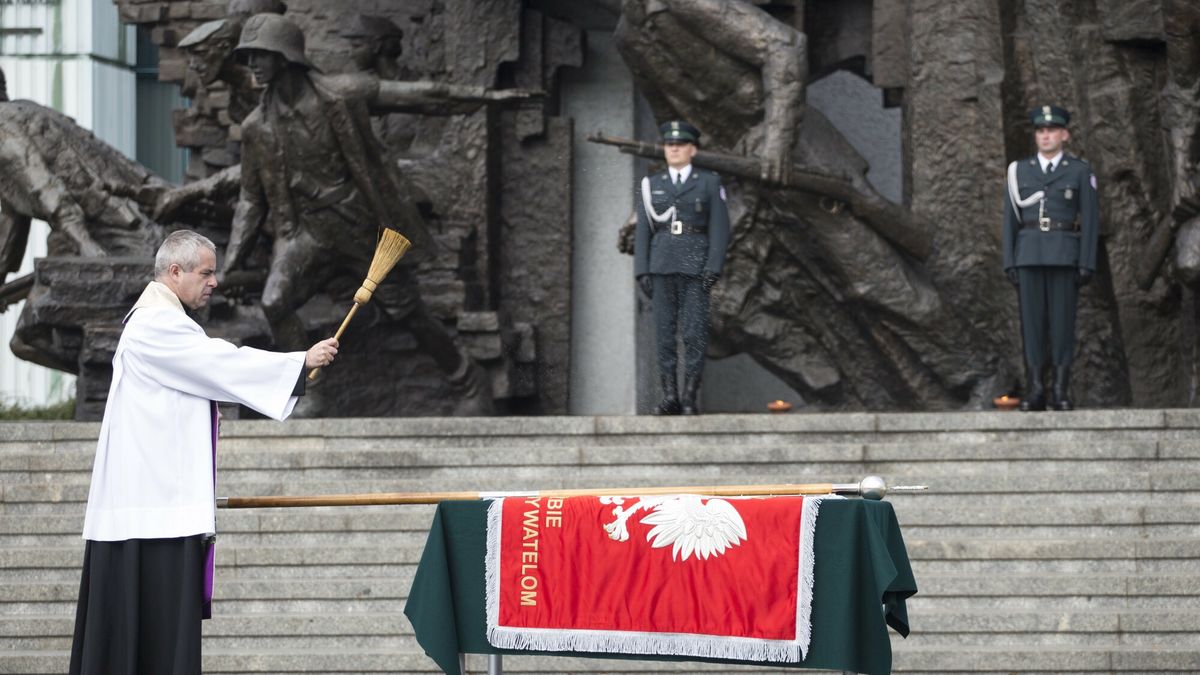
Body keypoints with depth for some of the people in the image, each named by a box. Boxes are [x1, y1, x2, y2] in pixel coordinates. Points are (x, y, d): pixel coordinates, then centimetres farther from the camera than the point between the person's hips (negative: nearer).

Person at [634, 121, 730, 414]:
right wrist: (642, 271, -3)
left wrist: (714, 268, -13)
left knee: (695, 334, -8)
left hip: (696, 266, -2)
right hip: (661, 265, 2)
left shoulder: (710, 182, 2)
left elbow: (719, 228, -2)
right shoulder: (651, 184, 9)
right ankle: (670, 398, 5)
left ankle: (690, 399, -3)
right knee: (664, 333, 1)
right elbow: (643, 230, 7)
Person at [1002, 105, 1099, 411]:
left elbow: (1090, 220, 0)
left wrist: (1087, 265, -8)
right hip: (1029, 255, 2)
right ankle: (1035, 391, 2)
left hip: (1065, 256, -2)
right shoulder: (1019, 171, 8)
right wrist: (1009, 263, 0)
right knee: (1032, 321, -1)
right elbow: (1010, 219, 8)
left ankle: (1062, 392, 1)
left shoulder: (1081, 171, 2)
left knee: (1063, 321, -3)